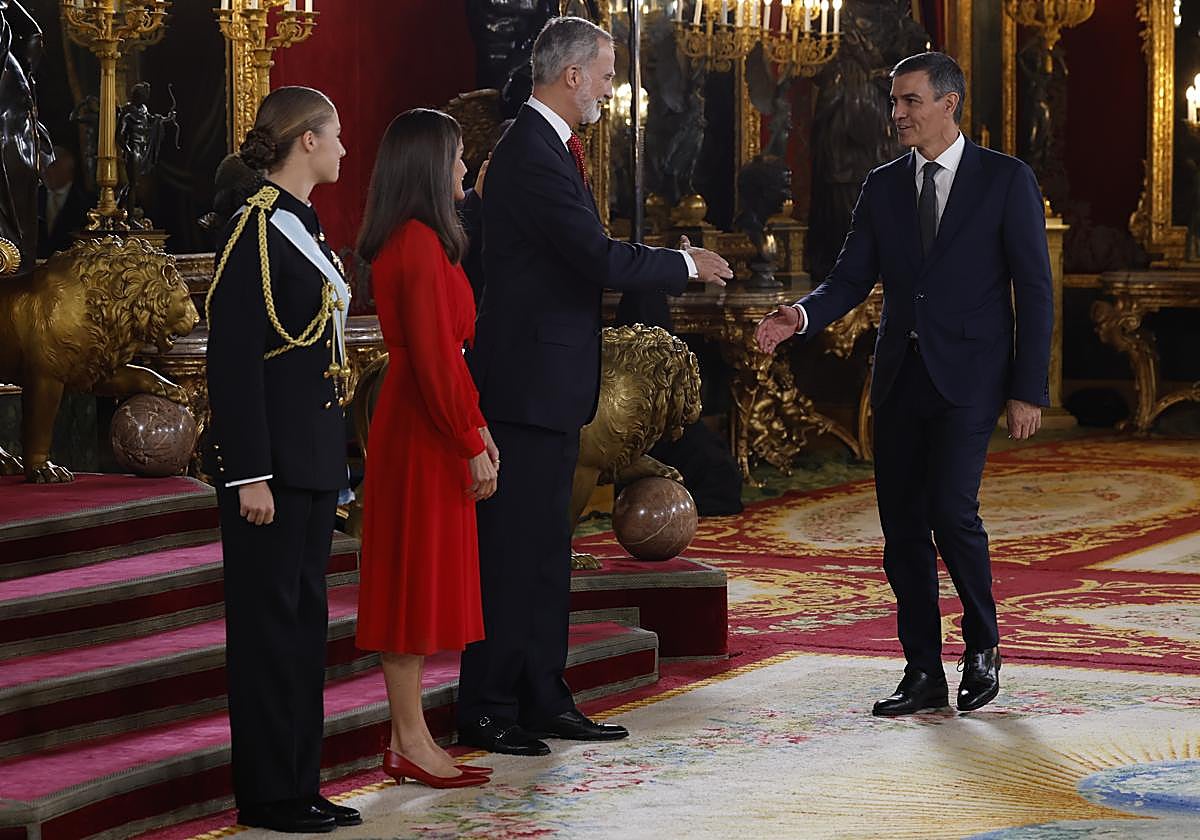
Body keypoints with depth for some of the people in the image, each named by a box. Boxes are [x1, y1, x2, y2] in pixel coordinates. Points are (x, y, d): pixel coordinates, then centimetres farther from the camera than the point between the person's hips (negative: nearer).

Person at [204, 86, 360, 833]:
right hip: (273, 458, -9)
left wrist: (331, 458, 17)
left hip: (315, 452, 9)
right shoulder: (256, 232, -14)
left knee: (306, 614, 12)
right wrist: (250, 475, -20)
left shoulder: (305, 227, 14)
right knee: (271, 618, -2)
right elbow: (233, 359, -18)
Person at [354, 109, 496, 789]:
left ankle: (411, 737, 16)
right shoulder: (421, 246, -18)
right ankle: (410, 744, 1)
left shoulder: (405, 242, 13)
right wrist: (472, 443, -15)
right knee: (416, 580, -4)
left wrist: (474, 426, 16)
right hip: (423, 434, -10)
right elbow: (435, 358, -20)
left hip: (421, 426, 10)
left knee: (416, 587, 11)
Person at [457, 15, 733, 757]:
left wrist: (668, 267, 9)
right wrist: (684, 265, -10)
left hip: (548, 385, 11)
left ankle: (543, 698, 22)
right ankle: (487, 711, 1)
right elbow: (600, 258, -23)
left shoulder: (544, 147, 15)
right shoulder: (534, 156, -18)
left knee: (546, 549, 14)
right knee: (512, 550, -5)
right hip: (529, 382, -11)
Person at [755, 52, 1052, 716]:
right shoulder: (882, 187, 11)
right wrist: (803, 315, -15)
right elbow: (851, 278, 7)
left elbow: (1033, 290, -2)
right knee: (901, 525, 4)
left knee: (950, 510, -16)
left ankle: (982, 646, 7)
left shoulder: (1006, 180, -2)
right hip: (899, 378, 5)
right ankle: (923, 673, 13)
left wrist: (1028, 389, -7)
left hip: (967, 375, -5)